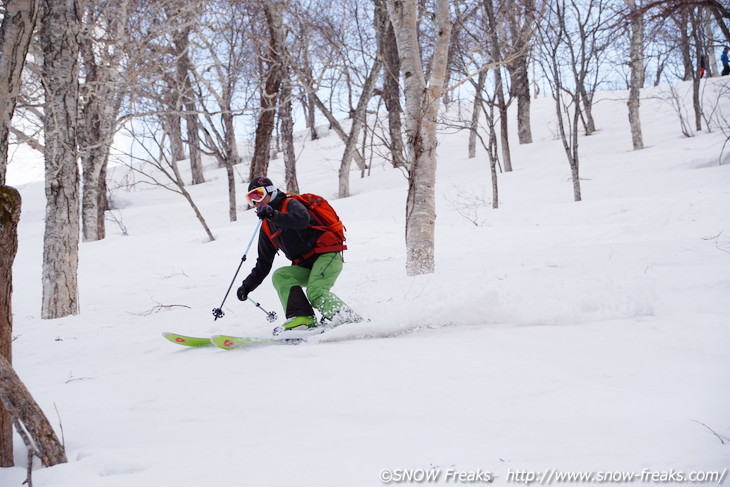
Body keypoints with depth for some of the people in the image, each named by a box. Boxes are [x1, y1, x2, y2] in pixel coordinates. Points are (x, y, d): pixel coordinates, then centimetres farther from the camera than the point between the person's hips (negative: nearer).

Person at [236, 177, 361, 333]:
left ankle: (350, 319, -22)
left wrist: (273, 215, -37)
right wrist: (247, 285, 12)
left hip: (327, 256, -7)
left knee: (315, 292, -29)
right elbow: (263, 263, 22)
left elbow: (302, 219, -28)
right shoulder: (267, 228, 19)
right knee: (280, 276, -18)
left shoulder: (290, 204, -2)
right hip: (305, 266, 7)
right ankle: (302, 318, -31)